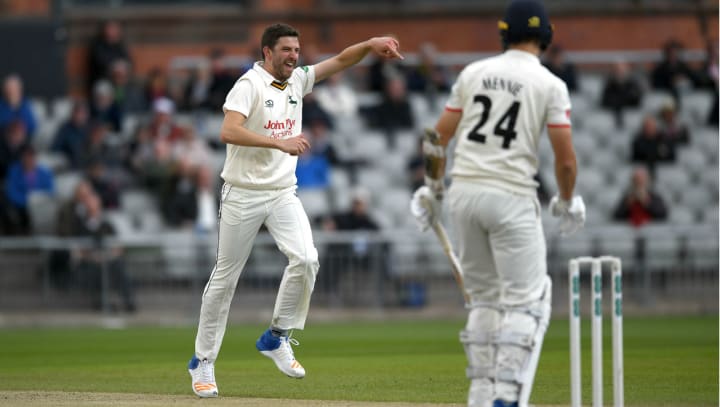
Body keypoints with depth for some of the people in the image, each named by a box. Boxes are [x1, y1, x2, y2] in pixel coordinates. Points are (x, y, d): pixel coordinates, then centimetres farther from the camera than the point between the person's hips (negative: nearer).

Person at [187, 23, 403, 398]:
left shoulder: (297, 81, 8)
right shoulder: (250, 85, -13)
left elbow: (339, 61, 6)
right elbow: (229, 131, -27)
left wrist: (370, 45, -13)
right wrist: (281, 143, -32)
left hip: (283, 193, 5)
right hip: (243, 195, -5)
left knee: (305, 258, -17)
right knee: (225, 277, 2)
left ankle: (276, 338, 0)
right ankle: (203, 361, 12)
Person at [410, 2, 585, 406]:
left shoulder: (473, 73, 9)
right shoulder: (550, 85, -3)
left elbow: (438, 138, 10)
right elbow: (566, 158, -6)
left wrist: (433, 189, 22)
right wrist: (566, 203, 11)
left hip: (464, 191, 5)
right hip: (512, 197, -5)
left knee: (484, 297, 17)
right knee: (526, 299, 0)